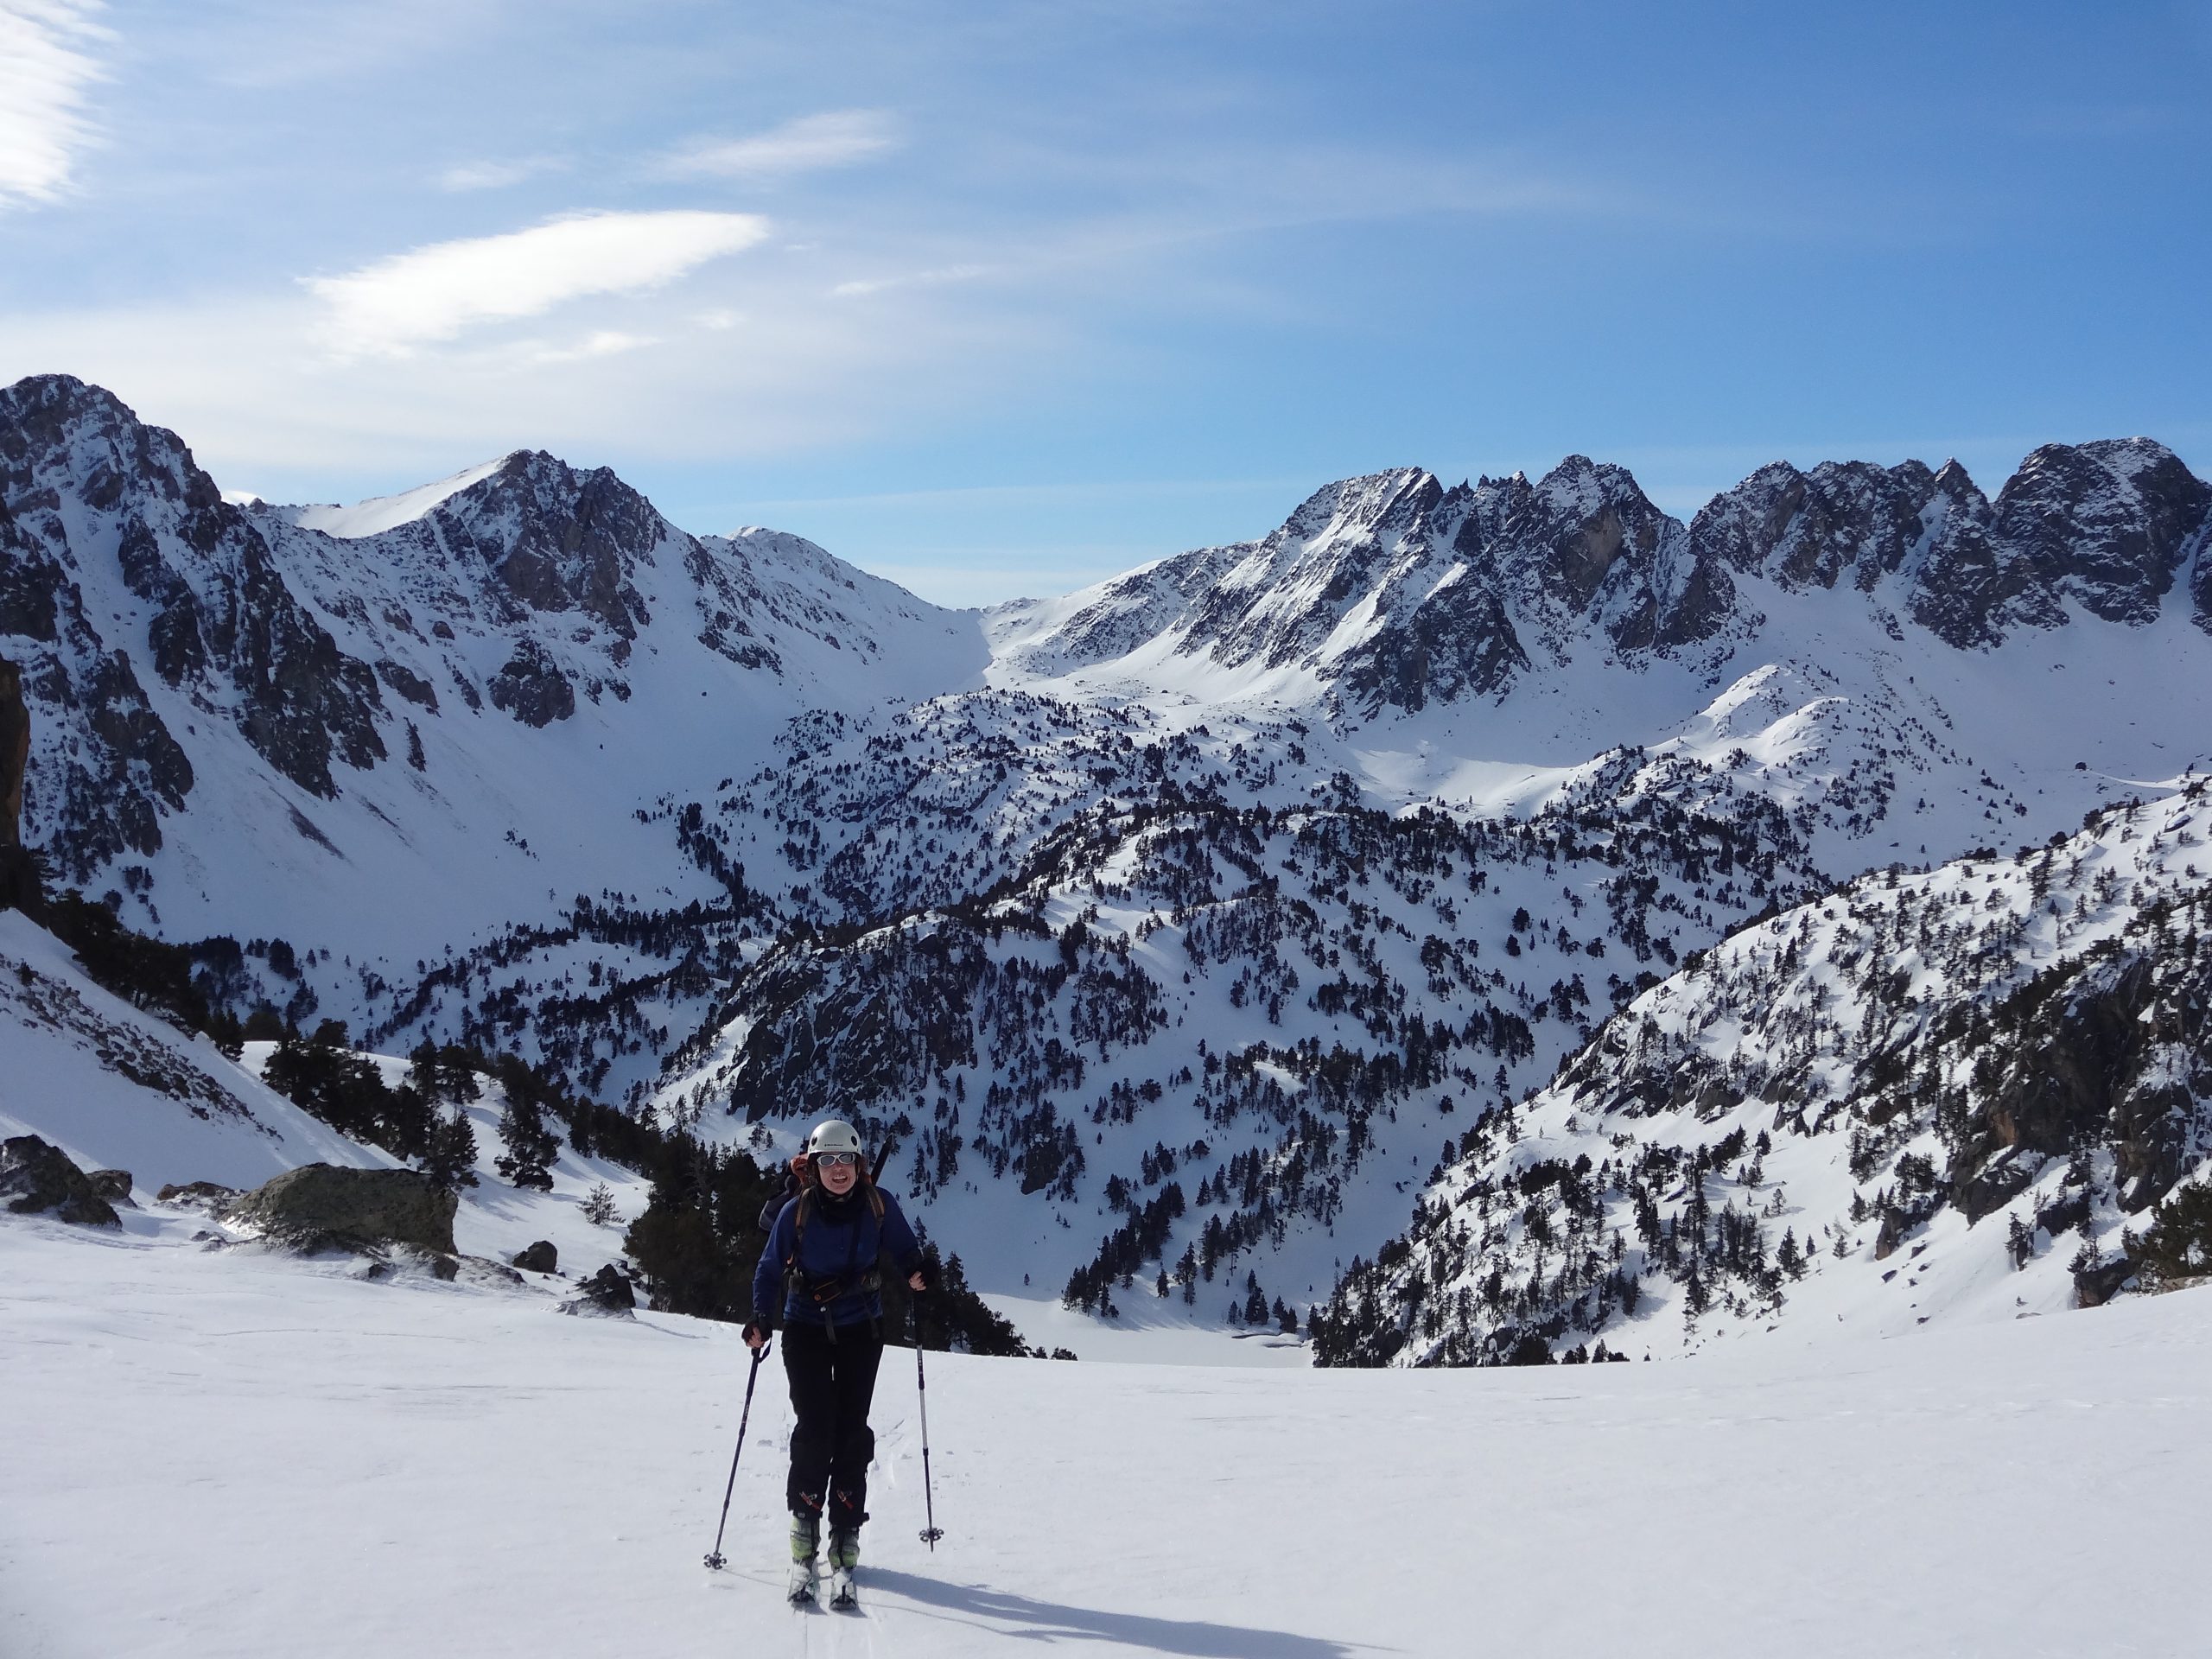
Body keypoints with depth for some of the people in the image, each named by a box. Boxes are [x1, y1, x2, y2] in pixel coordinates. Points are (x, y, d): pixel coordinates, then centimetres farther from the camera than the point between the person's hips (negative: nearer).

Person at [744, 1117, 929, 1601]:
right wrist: (760, 1318, -16)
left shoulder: (878, 1203, -8)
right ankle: (804, 1522, 7)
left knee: (852, 1430, -2)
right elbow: (771, 1269, -3)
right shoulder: (797, 1212, -11)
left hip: (861, 1329, 1)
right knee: (814, 1427, -10)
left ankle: (845, 1532, 6)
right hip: (806, 1329, -1)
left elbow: (901, 1244, 7)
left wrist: (915, 1271, -12)